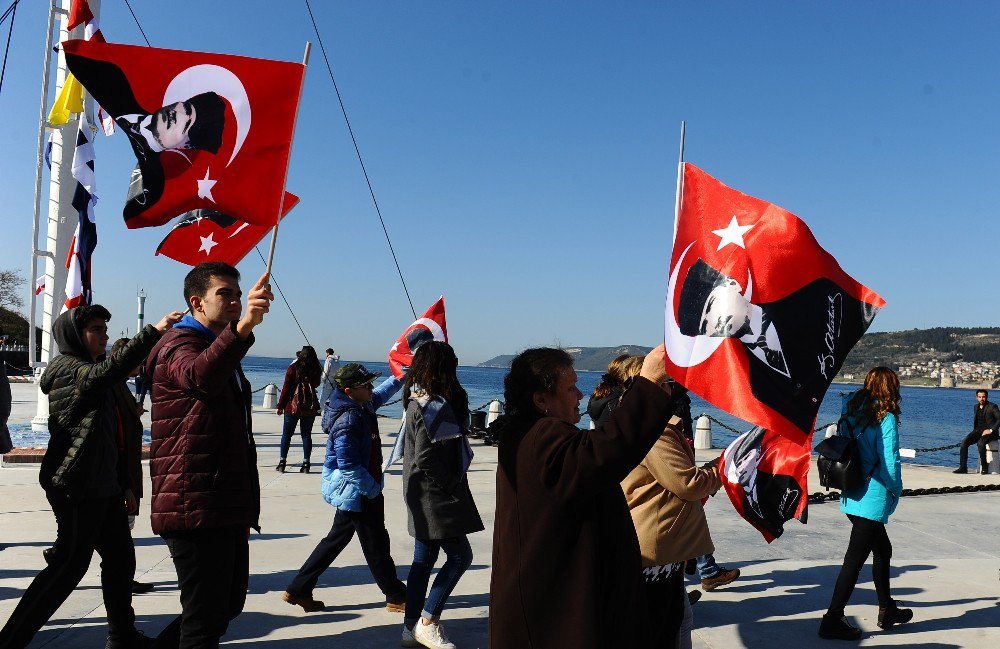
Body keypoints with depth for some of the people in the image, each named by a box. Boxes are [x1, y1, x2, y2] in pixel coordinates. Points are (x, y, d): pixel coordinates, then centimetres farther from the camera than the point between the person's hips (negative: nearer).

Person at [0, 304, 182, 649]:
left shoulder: (91, 373, 18)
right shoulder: (67, 369, -10)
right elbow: (108, 371, -35)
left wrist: (125, 482, 20)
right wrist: (154, 331, -43)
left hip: (103, 488, 9)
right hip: (76, 488, -9)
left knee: (120, 558, 13)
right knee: (70, 564, -4)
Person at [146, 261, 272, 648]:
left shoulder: (220, 351, 22)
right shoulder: (179, 345, -8)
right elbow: (199, 376, -37)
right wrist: (242, 327, -55)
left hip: (226, 509, 10)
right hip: (196, 510, -10)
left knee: (228, 605, 18)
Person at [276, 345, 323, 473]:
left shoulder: (293, 368, -5)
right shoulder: (316, 370, 1)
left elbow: (286, 388, -4)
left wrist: (280, 406, 1)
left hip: (293, 406, -2)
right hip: (310, 407, 2)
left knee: (286, 434, 8)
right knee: (306, 435, 8)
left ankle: (282, 463, 8)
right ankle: (306, 464, 6)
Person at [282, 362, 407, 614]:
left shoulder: (362, 406, 4)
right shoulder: (347, 421, -24)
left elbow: (379, 396, 28)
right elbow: (348, 465, -26)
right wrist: (373, 489, -19)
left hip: (351, 491, 10)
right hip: (355, 492, -10)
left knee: (337, 538, 17)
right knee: (376, 544, 3)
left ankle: (298, 590, 25)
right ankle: (396, 597, 17)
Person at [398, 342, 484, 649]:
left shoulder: (417, 401, 10)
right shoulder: (433, 406, -20)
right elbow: (425, 459, -23)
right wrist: (450, 485, -11)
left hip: (423, 496, 10)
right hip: (436, 496, -10)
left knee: (424, 558, 14)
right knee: (460, 555, -1)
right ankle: (427, 622, 5)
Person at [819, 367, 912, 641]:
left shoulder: (851, 411, 4)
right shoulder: (886, 419, -15)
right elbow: (890, 464, -16)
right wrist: (896, 490, 0)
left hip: (850, 497, 7)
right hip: (874, 500, -7)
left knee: (883, 550, 24)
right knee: (854, 560, -1)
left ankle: (887, 610, 36)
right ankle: (832, 620, 5)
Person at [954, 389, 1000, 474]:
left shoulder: (992, 406, -4)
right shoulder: (976, 407, 17)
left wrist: (991, 430, -18)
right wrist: (975, 431, 9)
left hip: (989, 432, -6)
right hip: (978, 431, 6)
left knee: (980, 443, -35)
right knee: (964, 442, -19)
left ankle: (984, 467, -18)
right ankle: (963, 467, -19)